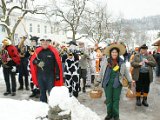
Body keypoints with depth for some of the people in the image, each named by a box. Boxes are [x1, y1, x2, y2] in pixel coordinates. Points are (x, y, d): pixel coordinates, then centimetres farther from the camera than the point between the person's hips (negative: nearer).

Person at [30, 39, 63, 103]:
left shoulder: (53, 51, -5)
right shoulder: (38, 51, 4)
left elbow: (58, 64, -5)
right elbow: (32, 61, 12)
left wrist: (57, 74, -7)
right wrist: (37, 62, -10)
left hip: (50, 75, -3)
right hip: (40, 75, 4)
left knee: (51, 92, 0)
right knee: (42, 91, 16)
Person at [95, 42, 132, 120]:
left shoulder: (121, 62, -1)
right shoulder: (105, 61, -2)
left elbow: (126, 72, 10)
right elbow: (101, 71, 7)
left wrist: (130, 81, 13)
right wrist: (98, 81, 11)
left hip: (117, 84, 0)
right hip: (107, 83, 1)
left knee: (116, 99, 7)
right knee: (108, 99, 9)